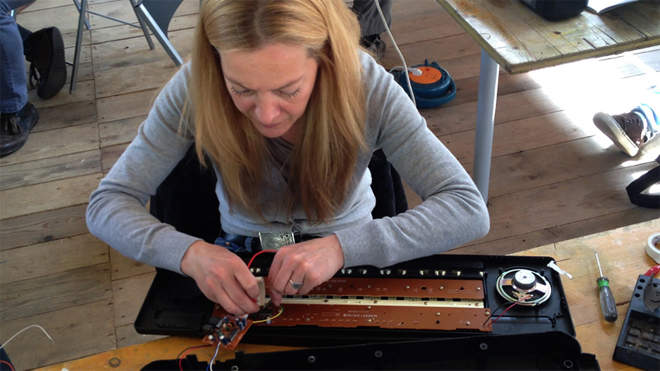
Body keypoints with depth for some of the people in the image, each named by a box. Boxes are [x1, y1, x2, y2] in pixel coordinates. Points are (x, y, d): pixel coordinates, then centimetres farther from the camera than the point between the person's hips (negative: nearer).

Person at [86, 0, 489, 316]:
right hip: (241, 264, 0)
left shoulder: (367, 85, -24)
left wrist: (343, 247, -40)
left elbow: (470, 210, -26)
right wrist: (190, 252, -38)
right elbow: (106, 205, -18)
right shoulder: (195, 89, -22)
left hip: (351, 258, 0)